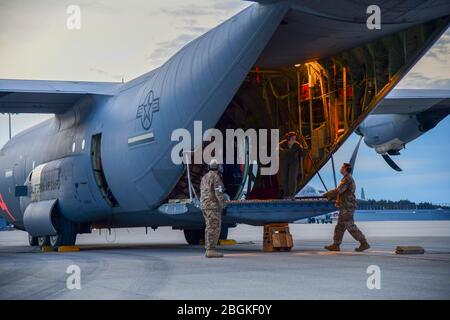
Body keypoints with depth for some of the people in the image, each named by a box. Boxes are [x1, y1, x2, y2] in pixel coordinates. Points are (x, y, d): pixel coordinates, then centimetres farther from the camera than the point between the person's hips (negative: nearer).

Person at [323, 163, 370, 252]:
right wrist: (331, 197, 16)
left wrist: (327, 194, -6)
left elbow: (338, 191, -21)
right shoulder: (349, 179, 19)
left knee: (350, 226, -9)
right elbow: (342, 193, 23)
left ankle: (364, 243, -8)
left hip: (347, 207, -10)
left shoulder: (347, 179, -14)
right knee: (340, 226, 10)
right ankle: (336, 245, 12)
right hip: (346, 207, 10)